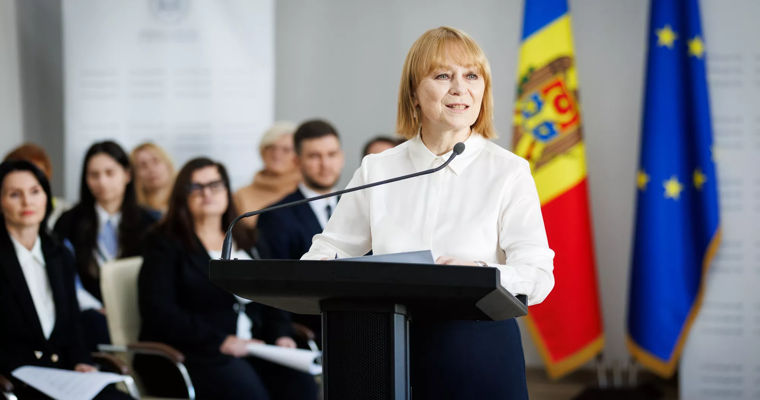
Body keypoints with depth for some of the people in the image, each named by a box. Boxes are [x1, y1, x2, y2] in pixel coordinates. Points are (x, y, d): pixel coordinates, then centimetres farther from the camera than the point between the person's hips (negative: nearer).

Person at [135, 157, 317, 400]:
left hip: (250, 350, 5)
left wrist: (282, 334, -2)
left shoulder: (244, 242, 24)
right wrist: (222, 342, -15)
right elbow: (158, 313, -7)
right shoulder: (165, 244, 6)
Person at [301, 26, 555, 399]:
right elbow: (332, 246, 12)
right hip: (392, 353, 2)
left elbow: (538, 275, -10)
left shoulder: (509, 171, -1)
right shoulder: (377, 170, 9)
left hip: (481, 357, -2)